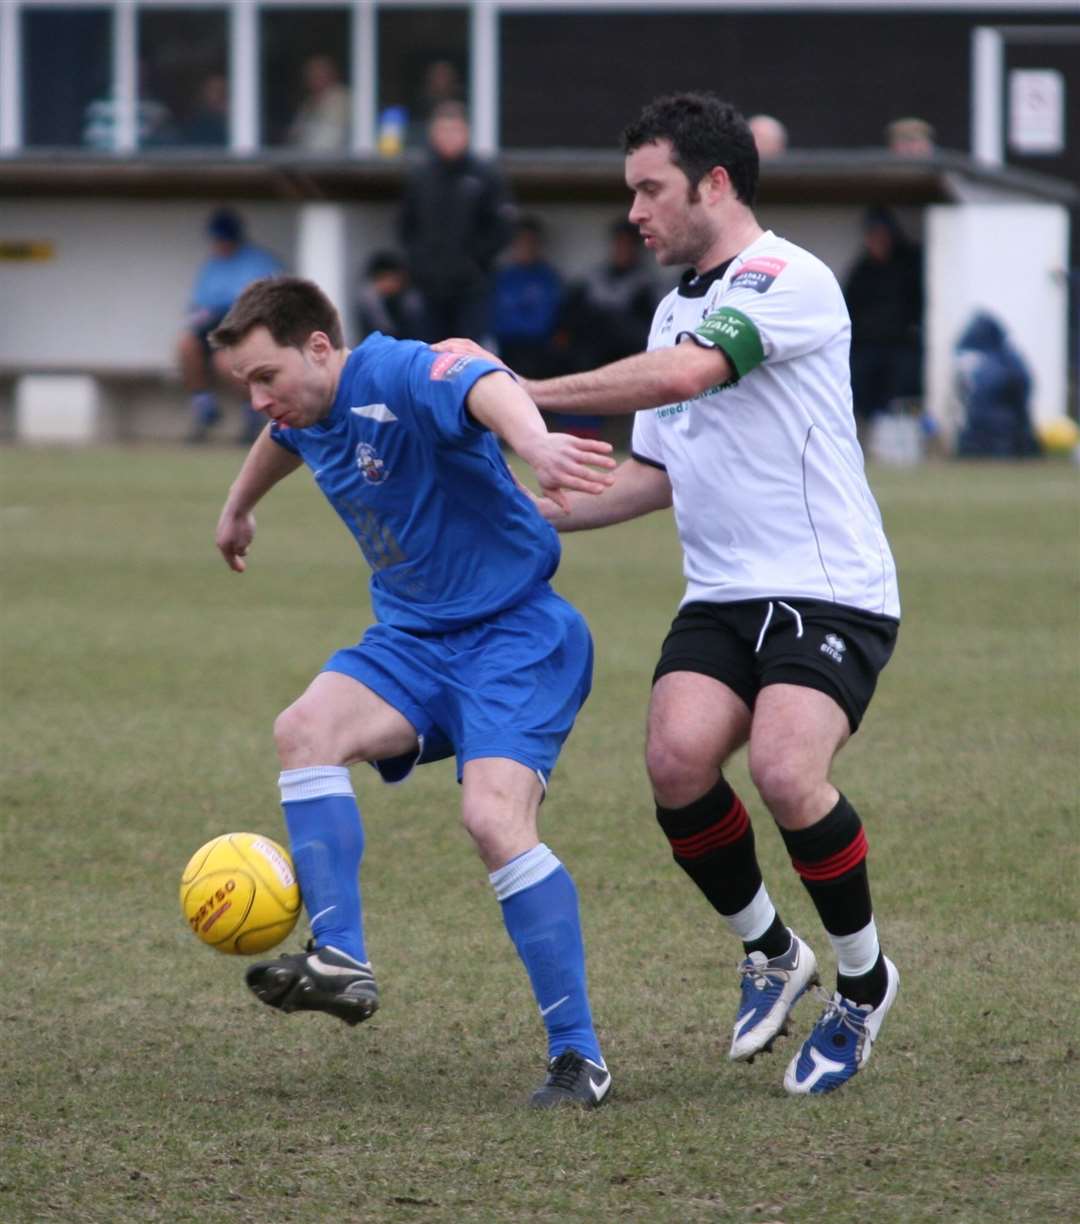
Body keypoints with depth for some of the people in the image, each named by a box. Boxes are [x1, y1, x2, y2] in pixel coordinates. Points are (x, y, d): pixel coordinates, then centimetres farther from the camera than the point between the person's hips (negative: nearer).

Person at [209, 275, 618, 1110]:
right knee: (306, 728, -20)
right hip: (415, 639, 8)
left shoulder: (401, 377, -22)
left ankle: (579, 1057, -18)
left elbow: (487, 388, -46)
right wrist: (239, 508, 54)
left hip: (514, 634, -8)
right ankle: (341, 961, -21)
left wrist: (534, 445, -69)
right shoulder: (305, 413, 6)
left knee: (495, 817, -25)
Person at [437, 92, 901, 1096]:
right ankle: (769, 954, 5)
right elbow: (655, 473, 26)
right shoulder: (677, 308, 18)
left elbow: (683, 375, -27)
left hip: (829, 592, -7)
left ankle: (863, 980, -1)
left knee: (784, 770, -27)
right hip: (721, 598, 7)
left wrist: (517, 390, -21)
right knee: (676, 759, -19)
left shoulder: (789, 279, -11)